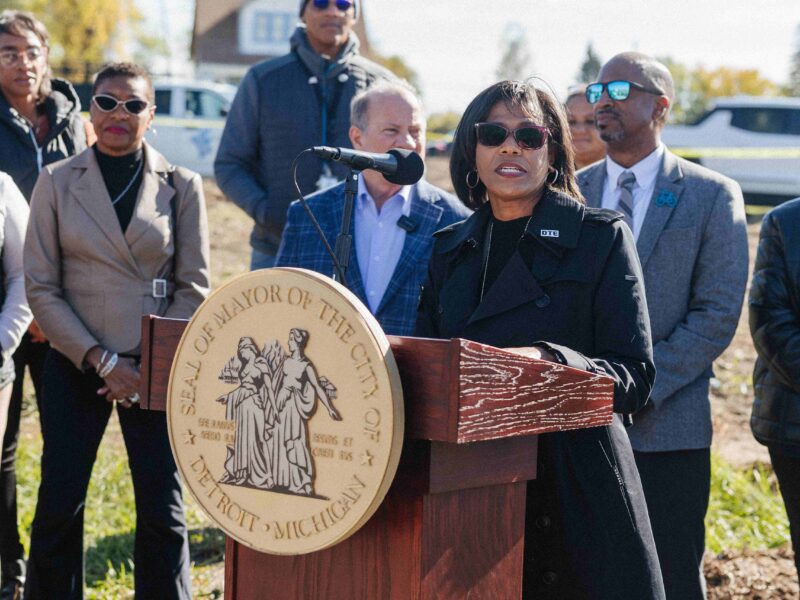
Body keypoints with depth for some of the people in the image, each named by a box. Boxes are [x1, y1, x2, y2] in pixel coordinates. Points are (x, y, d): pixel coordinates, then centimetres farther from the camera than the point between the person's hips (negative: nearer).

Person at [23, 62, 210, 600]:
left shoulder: (181, 186, 4)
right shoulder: (57, 182, 4)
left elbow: (194, 288, 3)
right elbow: (41, 286, 0)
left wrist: (151, 365, -8)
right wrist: (102, 360, -10)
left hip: (158, 369, 0)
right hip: (75, 367, 0)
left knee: (163, 512, 1)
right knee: (59, 505, 1)